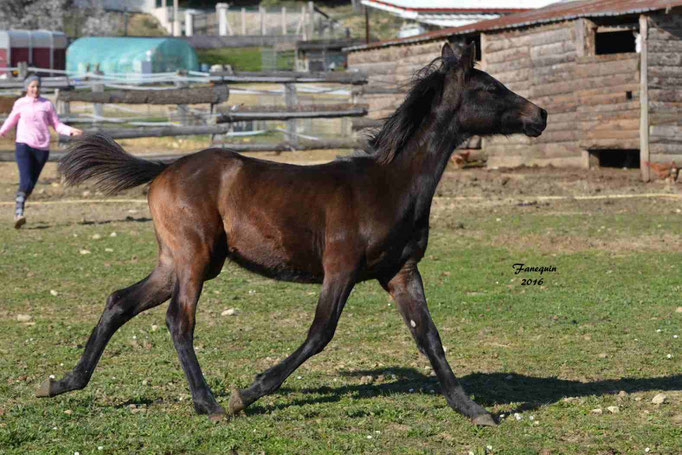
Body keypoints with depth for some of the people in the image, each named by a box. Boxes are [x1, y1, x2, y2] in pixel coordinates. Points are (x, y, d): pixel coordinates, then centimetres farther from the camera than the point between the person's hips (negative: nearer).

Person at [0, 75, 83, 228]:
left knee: (31, 184, 6)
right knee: (25, 182, -19)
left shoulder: (47, 104, 7)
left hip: (42, 148, 2)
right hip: (24, 145, -2)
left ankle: (17, 213, 22)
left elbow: (57, 125, 9)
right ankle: (19, 212, -17)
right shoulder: (20, 104, 6)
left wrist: (71, 131, -6)